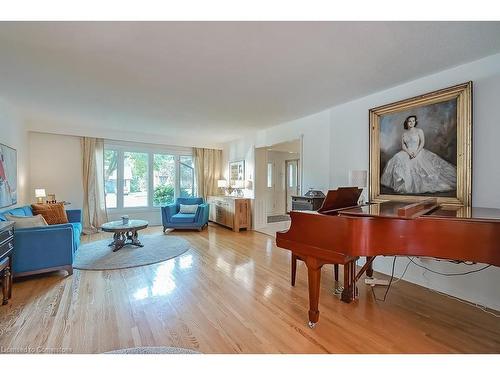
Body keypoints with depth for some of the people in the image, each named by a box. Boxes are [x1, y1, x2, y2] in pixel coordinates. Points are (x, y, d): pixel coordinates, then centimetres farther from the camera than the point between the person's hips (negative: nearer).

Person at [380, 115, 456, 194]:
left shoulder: (419, 131, 5)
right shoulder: (404, 133, 13)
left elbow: (422, 142, -3)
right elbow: (403, 145, 4)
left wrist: (416, 152, -19)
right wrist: (409, 152, -14)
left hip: (418, 152, -2)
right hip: (407, 152, 2)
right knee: (398, 159, -26)